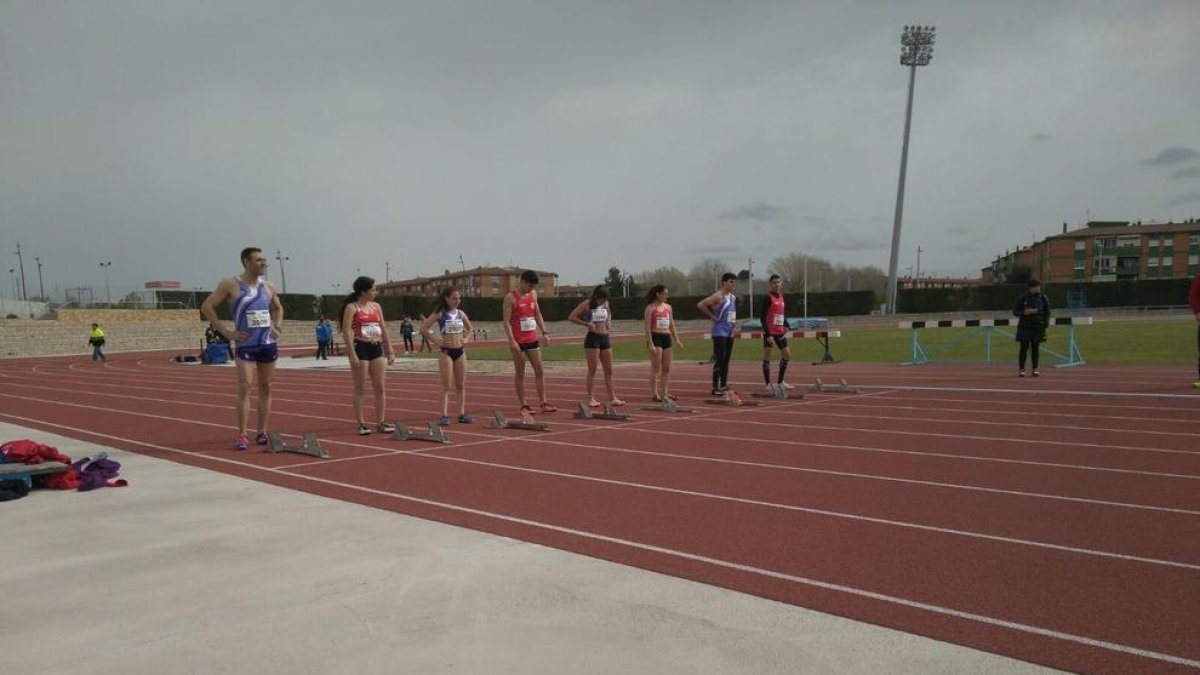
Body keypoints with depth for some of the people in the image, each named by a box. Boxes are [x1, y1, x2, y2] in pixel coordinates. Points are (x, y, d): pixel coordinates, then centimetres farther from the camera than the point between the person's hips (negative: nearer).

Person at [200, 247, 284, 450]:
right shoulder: (231, 284, -5)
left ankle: (262, 432, 16)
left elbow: (278, 308, 27)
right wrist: (226, 332, -11)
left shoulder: (268, 287, 10)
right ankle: (241, 435, -7)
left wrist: (277, 327, 9)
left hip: (268, 344, 5)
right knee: (245, 387, -11)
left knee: (265, 388, 7)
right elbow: (206, 307, -6)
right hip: (245, 344, -5)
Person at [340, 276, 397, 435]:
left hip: (377, 348, 6)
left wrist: (390, 351, 13)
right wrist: (352, 355, -18)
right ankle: (361, 423, 7)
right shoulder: (352, 307, -5)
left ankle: (381, 422, 9)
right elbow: (346, 332, -11)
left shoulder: (376, 306, 13)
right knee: (360, 388, 1)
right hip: (360, 348, -6)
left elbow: (384, 330, 17)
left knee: (380, 387, 3)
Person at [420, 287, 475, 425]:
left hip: (460, 351, 5)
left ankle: (462, 414, 12)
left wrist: (466, 339, 7)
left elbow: (470, 328, 24)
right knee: (446, 385, -5)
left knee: (461, 385, 7)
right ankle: (444, 415, -4)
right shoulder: (440, 314, -6)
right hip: (446, 351, -5)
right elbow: (424, 328, -11)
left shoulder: (461, 313, 8)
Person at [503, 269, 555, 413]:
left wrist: (544, 333, 9)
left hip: (532, 339, 6)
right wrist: (511, 341, -20)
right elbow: (506, 321, -13)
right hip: (518, 342, -6)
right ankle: (523, 405, 6)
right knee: (519, 373, 1)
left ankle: (543, 403, 7)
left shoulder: (533, 294, 10)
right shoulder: (510, 298, -9)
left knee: (539, 371, 4)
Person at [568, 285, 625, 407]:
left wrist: (609, 322, 11)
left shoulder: (605, 304, 9)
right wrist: (586, 323, -16)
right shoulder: (587, 305, -8)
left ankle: (612, 398, 13)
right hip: (593, 338, -6)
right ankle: (591, 398, 4)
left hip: (605, 339, 6)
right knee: (592, 370, -3)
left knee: (609, 370, 8)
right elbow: (571, 317, -10)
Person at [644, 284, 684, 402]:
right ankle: (654, 394, 0)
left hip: (666, 337, 7)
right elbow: (647, 327, -10)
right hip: (656, 337, -6)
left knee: (667, 368, 8)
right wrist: (650, 343, -17)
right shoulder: (650, 308, -6)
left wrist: (677, 339, 10)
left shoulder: (668, 307, 12)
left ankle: (665, 392, 15)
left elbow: (672, 325, 17)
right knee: (656, 368, -5)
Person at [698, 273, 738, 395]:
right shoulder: (718, 296, -12)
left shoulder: (733, 298, 13)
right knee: (719, 360, -9)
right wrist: (712, 316, -13)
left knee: (726, 360, 11)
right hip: (720, 332, -8)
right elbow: (700, 305, -19)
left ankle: (724, 385, 18)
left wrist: (734, 322, 13)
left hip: (730, 332, 8)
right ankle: (715, 387, -5)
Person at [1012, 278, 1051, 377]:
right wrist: (1024, 312, -17)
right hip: (1025, 327, -2)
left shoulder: (1043, 298, 7)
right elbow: (1015, 311, 2)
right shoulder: (1024, 298, 1)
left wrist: (1046, 321, -7)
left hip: (1038, 327, 2)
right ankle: (1021, 370, 0)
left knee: (1035, 348, 6)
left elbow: (1047, 312, 11)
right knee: (1024, 348, -3)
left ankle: (1035, 370, 10)